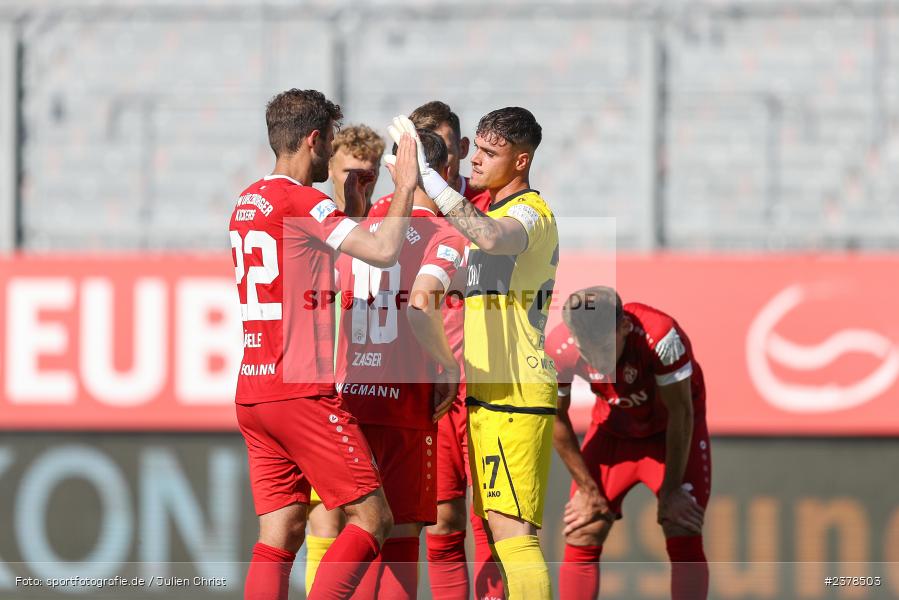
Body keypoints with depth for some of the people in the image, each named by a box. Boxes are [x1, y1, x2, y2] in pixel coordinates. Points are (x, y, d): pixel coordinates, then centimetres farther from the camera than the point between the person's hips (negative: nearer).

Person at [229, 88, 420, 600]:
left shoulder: (248, 203, 16)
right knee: (372, 518, -4)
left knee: (281, 533, 6)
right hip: (303, 391, -9)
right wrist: (406, 187, -6)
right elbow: (385, 251, -20)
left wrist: (352, 204, 30)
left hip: (253, 391, 9)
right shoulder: (302, 201, -11)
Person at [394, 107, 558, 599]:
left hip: (515, 396, -10)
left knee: (512, 529, -15)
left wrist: (426, 176, -33)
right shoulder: (494, 211, 19)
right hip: (488, 393, 10)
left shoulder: (531, 213, -12)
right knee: (500, 527, 10)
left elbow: (491, 237, -34)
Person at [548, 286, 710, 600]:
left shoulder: (660, 336, -37)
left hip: (671, 430, -3)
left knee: (685, 541, -14)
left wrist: (671, 491, -16)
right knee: (581, 539, -6)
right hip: (612, 429, 3)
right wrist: (586, 488, -5)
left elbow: (680, 412, -23)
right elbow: (557, 419, -9)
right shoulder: (559, 350, -28)